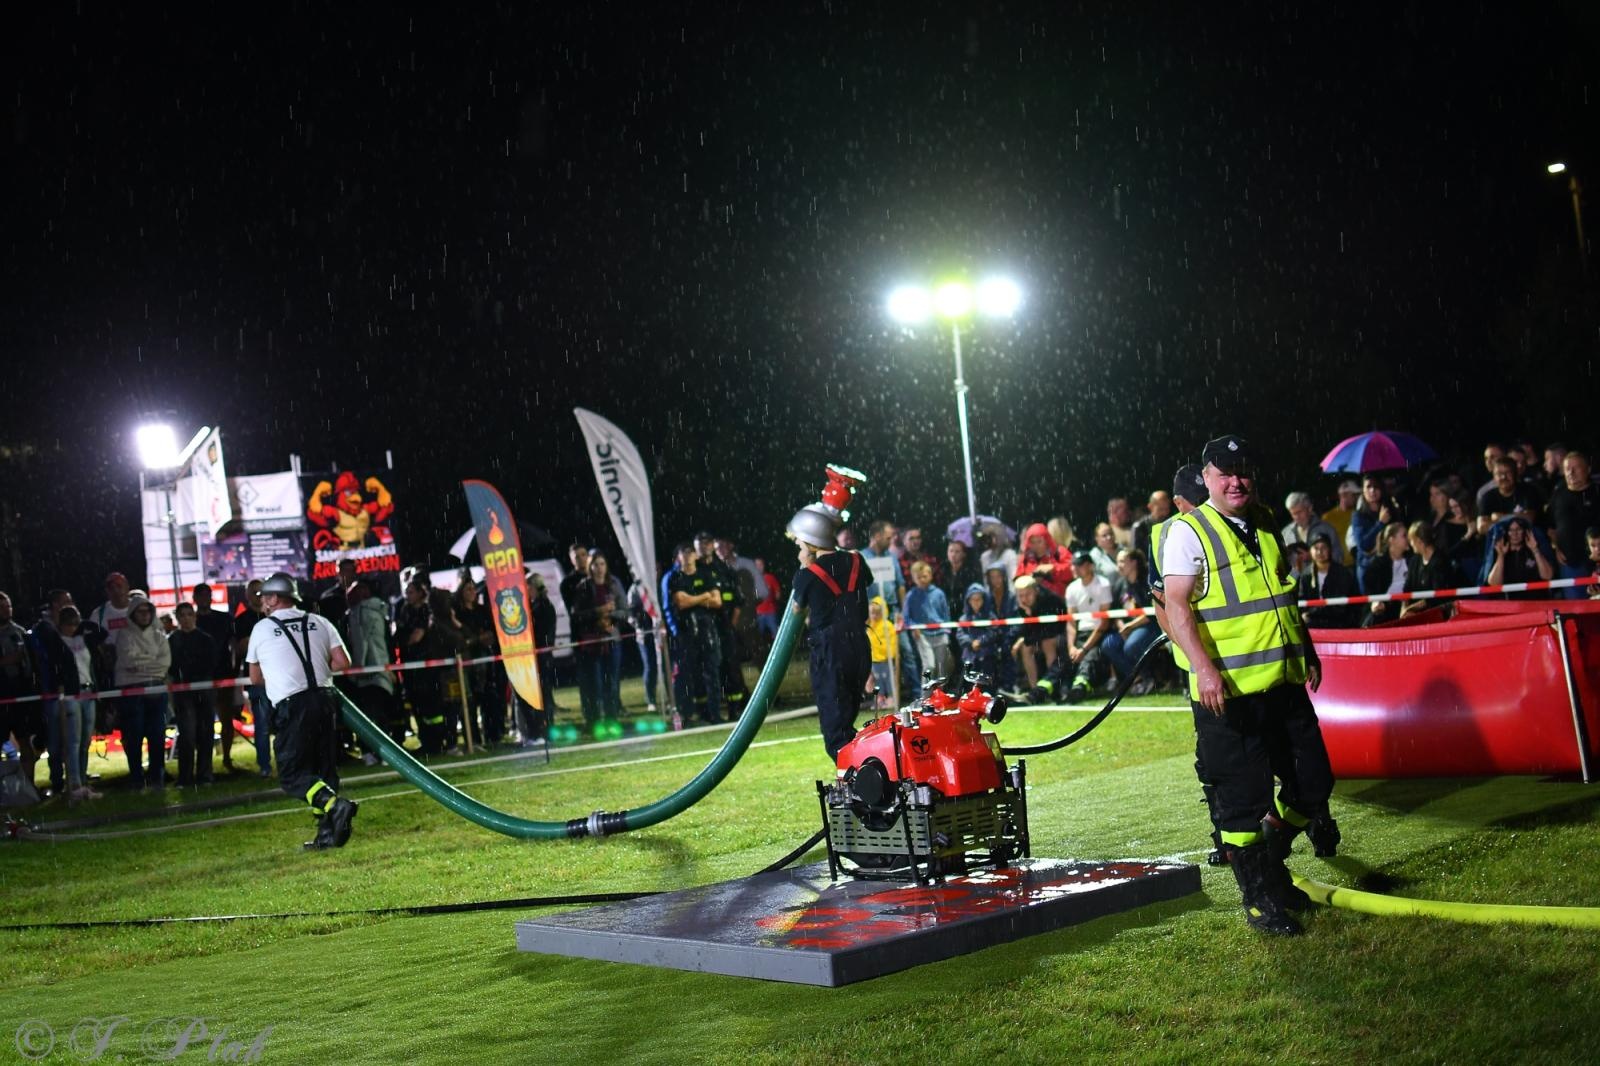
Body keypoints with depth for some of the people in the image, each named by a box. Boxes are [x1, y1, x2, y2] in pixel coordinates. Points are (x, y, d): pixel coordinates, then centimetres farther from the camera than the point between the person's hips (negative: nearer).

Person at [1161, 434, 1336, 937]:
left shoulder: (1266, 524, 15)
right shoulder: (1189, 531, -7)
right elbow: (1176, 604, -15)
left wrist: (1307, 651, 25)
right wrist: (1204, 667, -26)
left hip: (1283, 681, 7)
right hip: (1227, 689, -7)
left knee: (1313, 780, 10)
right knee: (1242, 796, -1)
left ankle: (1269, 863, 32)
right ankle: (1260, 899, 12)